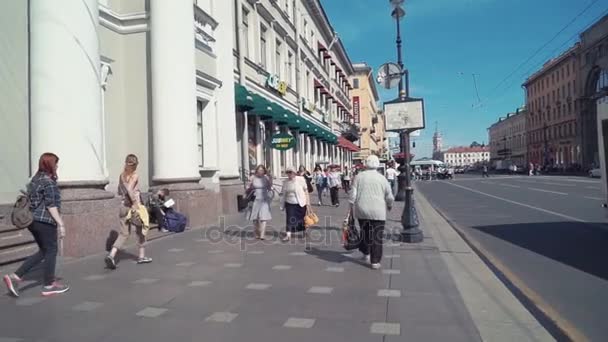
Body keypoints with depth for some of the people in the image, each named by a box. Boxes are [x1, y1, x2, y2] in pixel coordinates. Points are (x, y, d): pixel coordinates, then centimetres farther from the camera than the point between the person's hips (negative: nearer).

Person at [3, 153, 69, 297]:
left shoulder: (35, 179, 14)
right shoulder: (49, 182, -15)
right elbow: (51, 205, -18)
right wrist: (60, 223, -15)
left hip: (33, 220, 9)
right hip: (45, 221, -9)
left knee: (43, 252, 17)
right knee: (50, 251, 3)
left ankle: (14, 277, 11)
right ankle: (49, 286, 12)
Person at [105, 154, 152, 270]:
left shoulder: (122, 175, 7)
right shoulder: (135, 176, -11)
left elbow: (119, 192, 16)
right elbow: (129, 189, -25)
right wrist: (135, 204, -25)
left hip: (124, 207, 5)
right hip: (134, 206, -5)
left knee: (124, 233, 10)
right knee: (140, 231, 13)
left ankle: (111, 255, -10)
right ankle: (142, 256, 22)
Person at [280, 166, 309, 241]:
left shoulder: (300, 179, -7)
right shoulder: (285, 182, 1)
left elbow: (305, 191, -2)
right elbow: (283, 194, 8)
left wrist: (307, 201, -3)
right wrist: (282, 205, 9)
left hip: (300, 203, -1)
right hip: (289, 204, 1)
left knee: (302, 219, 11)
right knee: (290, 219, -9)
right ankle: (288, 234, -8)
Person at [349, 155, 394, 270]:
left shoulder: (359, 177, 0)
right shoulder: (382, 178, -2)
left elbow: (353, 194, -2)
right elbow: (389, 197, 2)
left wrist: (352, 208, 8)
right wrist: (389, 206, 22)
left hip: (362, 210, 2)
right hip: (378, 212, -2)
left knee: (365, 232, 21)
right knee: (377, 236, 4)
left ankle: (366, 253, 33)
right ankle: (375, 262, 5)